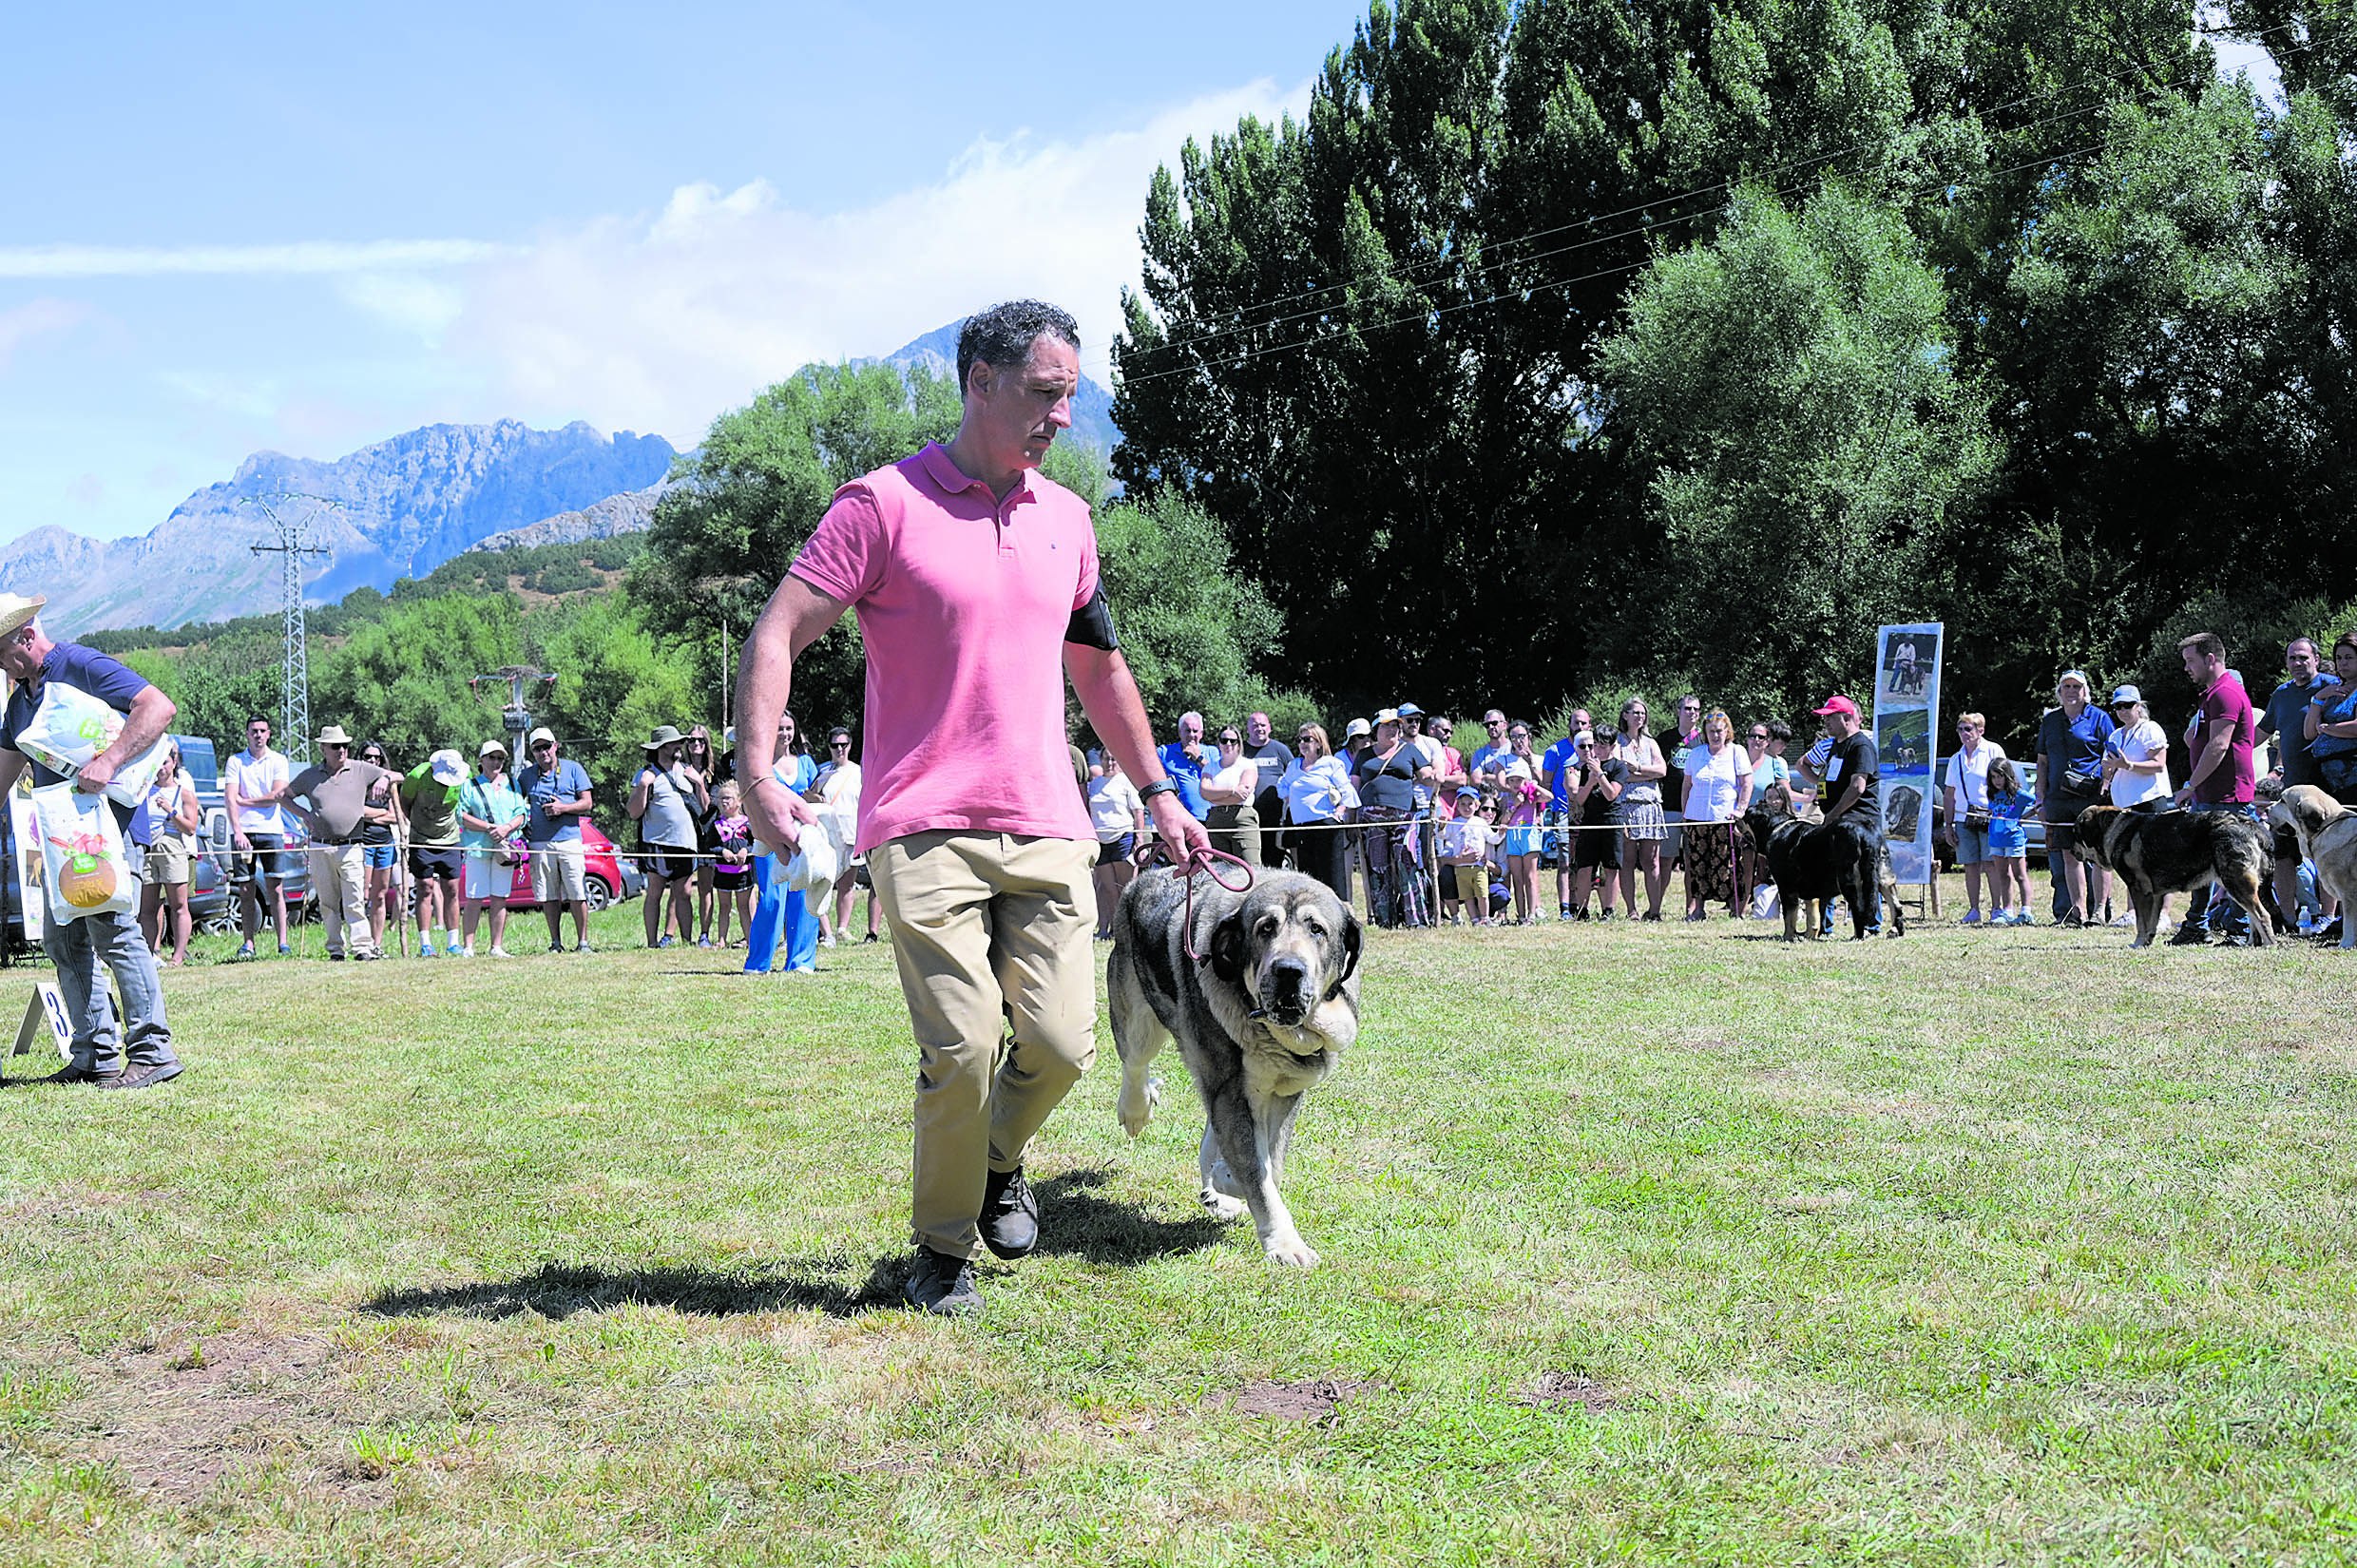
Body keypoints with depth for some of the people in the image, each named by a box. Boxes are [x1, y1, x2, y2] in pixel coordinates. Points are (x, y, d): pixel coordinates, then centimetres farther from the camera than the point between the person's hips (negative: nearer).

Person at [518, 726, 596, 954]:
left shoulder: (573, 769, 6)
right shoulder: (526, 775, 12)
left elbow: (586, 803, 3)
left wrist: (563, 808, -12)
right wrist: (522, 824, 5)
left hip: (569, 839, -2)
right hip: (540, 843, 2)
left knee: (577, 895, -5)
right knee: (548, 896, 3)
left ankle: (583, 942, 1)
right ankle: (556, 943, 11)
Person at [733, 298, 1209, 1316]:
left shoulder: (1065, 519, 15)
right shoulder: (885, 505, -3)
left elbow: (1099, 668, 27)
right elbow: (776, 635, -6)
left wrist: (1157, 791, 26)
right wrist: (758, 778, -17)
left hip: (1047, 831, 5)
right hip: (926, 831, -5)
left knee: (1062, 1042, -4)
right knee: (962, 1046, -12)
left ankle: (1000, 1162, 29)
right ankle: (943, 1250, 10)